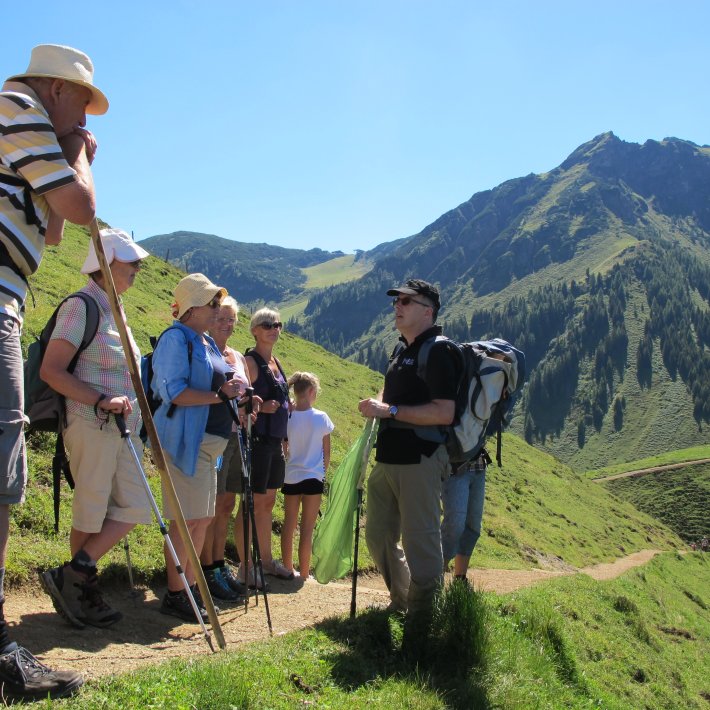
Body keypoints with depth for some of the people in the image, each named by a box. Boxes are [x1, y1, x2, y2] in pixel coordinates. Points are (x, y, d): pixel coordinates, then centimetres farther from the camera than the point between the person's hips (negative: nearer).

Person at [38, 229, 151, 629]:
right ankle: (80, 588, 12)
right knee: (92, 514, -1)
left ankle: (73, 582, 12)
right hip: (93, 426, -9)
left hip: (123, 427, 9)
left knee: (134, 509, 7)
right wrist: (101, 401, -24)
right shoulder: (81, 307, -10)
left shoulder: (115, 311, 16)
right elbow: (51, 371, -17)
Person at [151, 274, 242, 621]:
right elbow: (173, 391, -20)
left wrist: (237, 400, 11)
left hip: (208, 442, 10)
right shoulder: (176, 338, -9)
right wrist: (219, 395, -22)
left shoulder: (207, 343, 20)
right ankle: (174, 595, 2)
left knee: (202, 519, 12)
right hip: (185, 440, -10)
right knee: (186, 519, -7)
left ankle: (190, 588, 21)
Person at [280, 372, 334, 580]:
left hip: (290, 477, 3)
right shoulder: (321, 418, -9)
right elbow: (327, 452, -1)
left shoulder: (287, 417, -6)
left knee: (289, 524, 13)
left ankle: (288, 570, 21)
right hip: (313, 477, -3)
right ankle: (304, 574, 7)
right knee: (307, 528, 3)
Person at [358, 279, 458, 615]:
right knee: (379, 536, 18)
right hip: (388, 458, 10)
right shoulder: (401, 349, 17)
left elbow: (444, 412, -22)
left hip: (419, 459, -10)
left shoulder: (436, 351, -13)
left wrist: (390, 410, -21)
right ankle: (402, 603, 34)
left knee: (420, 543, -2)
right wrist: (377, 407, 8)